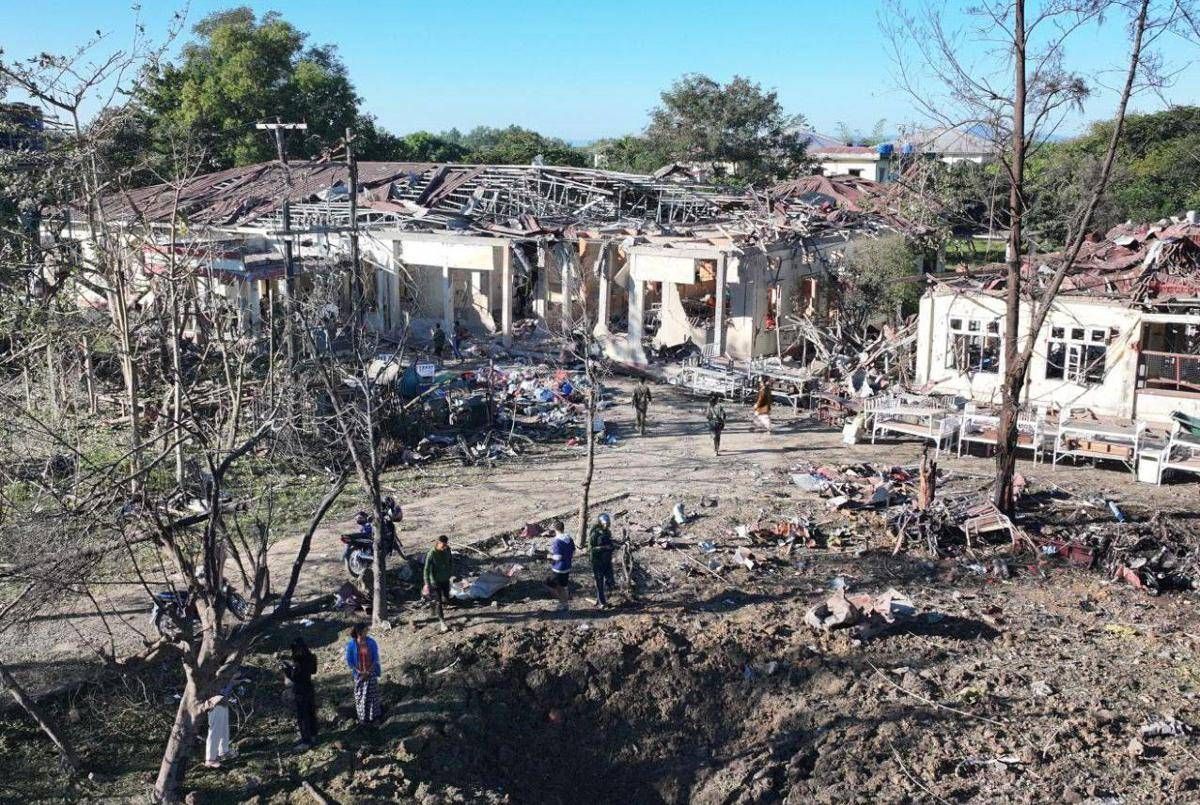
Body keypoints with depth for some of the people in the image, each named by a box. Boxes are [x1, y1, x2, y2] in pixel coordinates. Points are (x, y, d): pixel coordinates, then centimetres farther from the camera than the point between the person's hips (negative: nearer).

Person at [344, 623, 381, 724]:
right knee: (360, 695, 10)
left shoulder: (371, 642, -12)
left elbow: (376, 658, -5)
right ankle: (362, 716, 26)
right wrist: (359, 672, -12)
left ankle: (373, 715, 27)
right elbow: (349, 661, -6)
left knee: (372, 694, 11)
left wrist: (368, 672, -12)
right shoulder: (351, 645, -15)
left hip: (371, 673, 1)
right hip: (359, 674, -1)